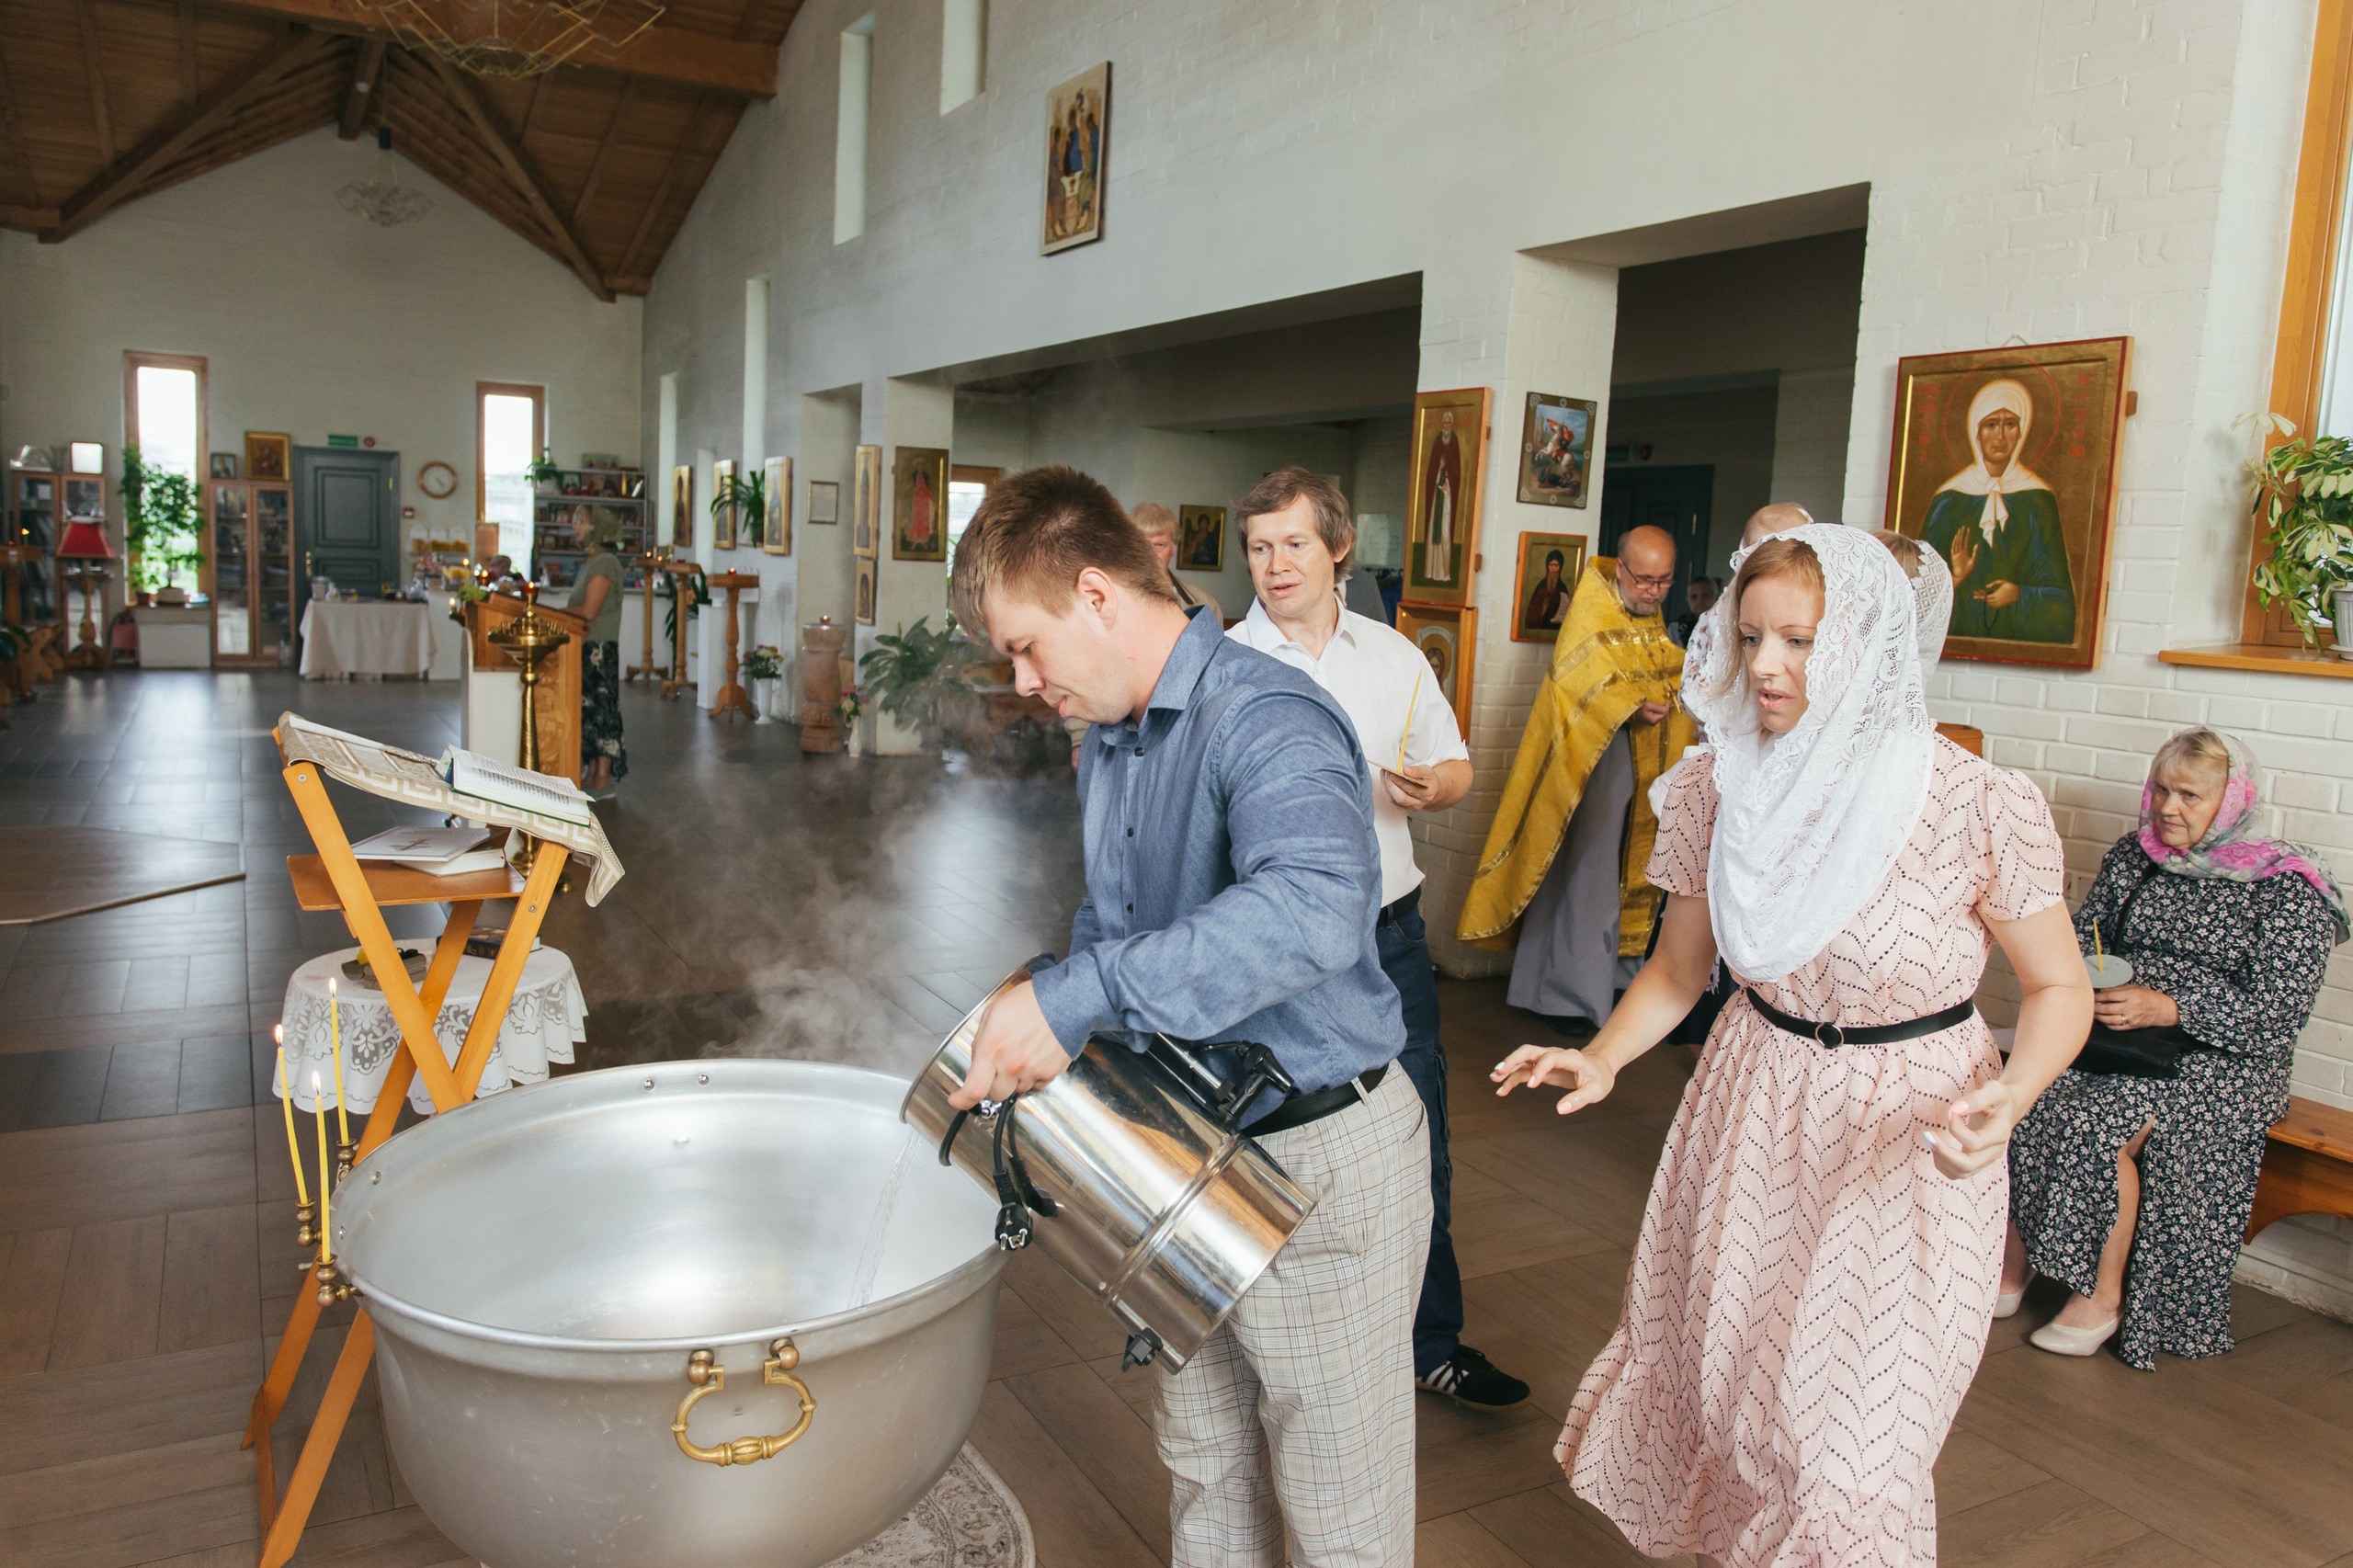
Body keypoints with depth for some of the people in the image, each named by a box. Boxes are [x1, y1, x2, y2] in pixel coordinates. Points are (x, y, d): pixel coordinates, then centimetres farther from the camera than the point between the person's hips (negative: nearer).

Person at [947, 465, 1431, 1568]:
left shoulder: (1264, 719, -25)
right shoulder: (1107, 744, 7)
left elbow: (1313, 908, -45)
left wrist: (1078, 996, -46)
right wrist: (1031, 1042, 4)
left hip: (1319, 1162, -8)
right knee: (1205, 1471, 25)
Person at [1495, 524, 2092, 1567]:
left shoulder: (1978, 806, -17)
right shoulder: (1717, 787, -6)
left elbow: (2059, 989, -5)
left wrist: (2007, 1101, -23)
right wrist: (1601, 1060, -11)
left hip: (1907, 1139, -3)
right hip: (1749, 1113, 4)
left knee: (1848, 1449, 0)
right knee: (1715, 1382, 15)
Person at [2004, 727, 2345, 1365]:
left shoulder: (2286, 886, -4)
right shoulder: (2132, 856, 12)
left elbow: (2280, 1006, -11)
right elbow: (2083, 936, 15)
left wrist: (2165, 1007, -22)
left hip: (2222, 1057, -5)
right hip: (2115, 1035, 5)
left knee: (2095, 1124, -32)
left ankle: (2103, 1298, -13)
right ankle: (2011, 1263, -12)